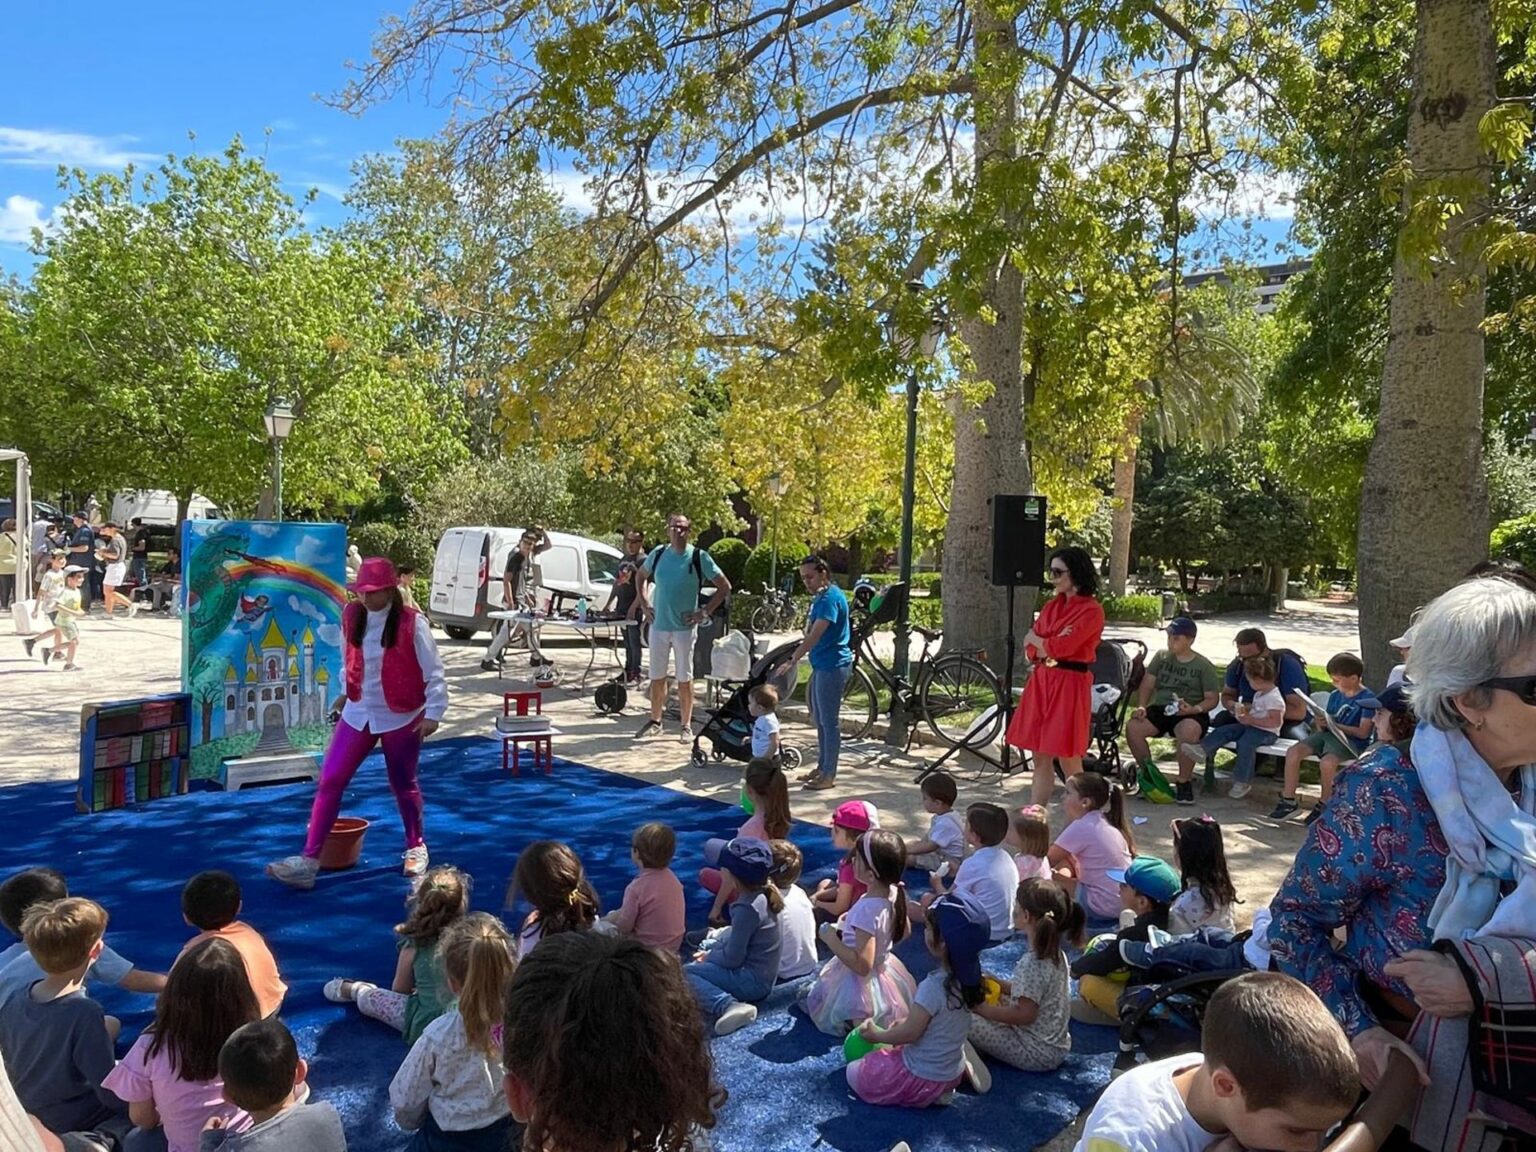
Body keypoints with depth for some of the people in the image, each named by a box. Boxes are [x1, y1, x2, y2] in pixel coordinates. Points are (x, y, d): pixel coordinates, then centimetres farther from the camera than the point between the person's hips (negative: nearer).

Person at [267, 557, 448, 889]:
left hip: (401, 718, -4)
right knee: (330, 781, -4)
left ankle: (416, 847, 33)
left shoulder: (412, 624, -17)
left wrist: (433, 713, -18)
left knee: (403, 785, 12)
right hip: (357, 714, 4)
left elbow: (434, 673, -14)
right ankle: (309, 860, -1)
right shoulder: (351, 616, -2)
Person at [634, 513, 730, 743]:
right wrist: (644, 604, 10)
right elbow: (640, 576, 21)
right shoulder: (658, 554, 3)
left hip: (684, 627, -3)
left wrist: (704, 612, -7)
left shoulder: (699, 557, -7)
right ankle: (654, 721, 25)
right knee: (657, 676, 11)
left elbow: (724, 587, -2)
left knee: (684, 678, 3)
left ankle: (686, 726, 13)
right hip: (658, 625, 3)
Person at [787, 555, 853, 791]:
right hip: (821, 665, 10)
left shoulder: (830, 598, -18)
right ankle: (822, 767, 27)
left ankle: (829, 774, 4)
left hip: (832, 667, -10)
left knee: (829, 721, -3)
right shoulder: (820, 597, 13)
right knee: (819, 718, 17)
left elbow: (814, 635, -27)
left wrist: (793, 660, -31)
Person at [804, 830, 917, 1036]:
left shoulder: (866, 909, -35)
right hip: (884, 971, 8)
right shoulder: (894, 893, -11)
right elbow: (903, 932, 8)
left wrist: (832, 940, -23)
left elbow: (862, 965, -32)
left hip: (861, 985, -8)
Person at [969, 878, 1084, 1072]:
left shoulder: (1032, 963, -27)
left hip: (1037, 1053, -9)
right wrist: (998, 984, 7)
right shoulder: (1055, 953, 1)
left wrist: (982, 1008, -16)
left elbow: (1025, 1015, -25)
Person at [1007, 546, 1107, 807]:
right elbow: (1030, 648, 9)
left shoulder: (1092, 611, -10)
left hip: (1069, 685, -7)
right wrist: (1051, 644, -12)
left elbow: (1060, 648, -18)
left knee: (1068, 760, -2)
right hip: (1041, 681, 7)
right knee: (1040, 758, 10)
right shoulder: (1052, 605, 13)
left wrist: (1036, 639, 1)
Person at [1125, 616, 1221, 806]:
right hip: (1160, 708, 4)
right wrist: (1141, 706, -6)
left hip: (1190, 714, -3)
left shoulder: (1204, 666, 3)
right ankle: (1149, 774, -3)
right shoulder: (1162, 657, 13)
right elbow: (1147, 684, 11)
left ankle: (1184, 781, -16)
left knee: (1188, 732, -39)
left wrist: (1194, 709, -19)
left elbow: (1212, 698, 0)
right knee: (1132, 726, -26)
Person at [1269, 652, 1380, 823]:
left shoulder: (1368, 698, -8)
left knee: (1327, 762, -35)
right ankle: (1288, 801, -8)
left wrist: (1335, 725, -18)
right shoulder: (1335, 695, 14)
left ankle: (1324, 805, -11)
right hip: (1328, 734, 7)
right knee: (1293, 752, -14)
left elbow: (1363, 732, -14)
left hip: (1352, 741, -7)